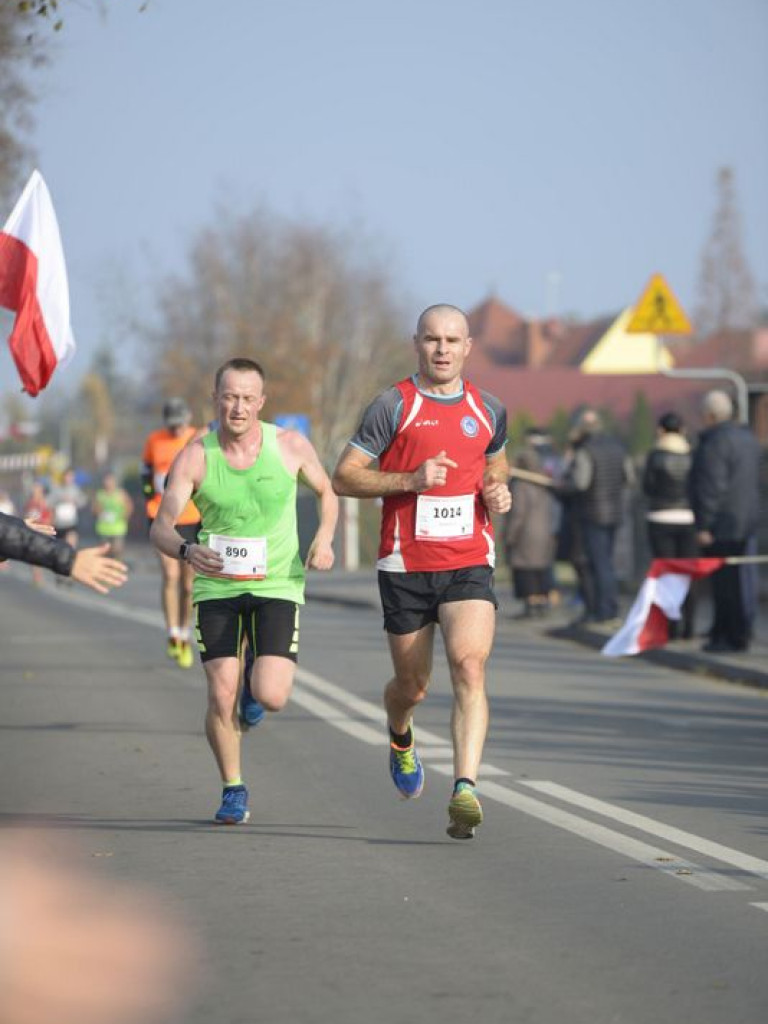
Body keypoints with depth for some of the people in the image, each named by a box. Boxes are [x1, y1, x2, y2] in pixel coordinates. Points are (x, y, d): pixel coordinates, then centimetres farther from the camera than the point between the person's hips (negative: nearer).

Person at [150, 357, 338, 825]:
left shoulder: (290, 445, -5)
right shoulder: (195, 457, -8)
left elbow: (327, 492, 13)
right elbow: (161, 526, -10)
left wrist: (325, 538, -6)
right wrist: (186, 550, -33)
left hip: (277, 583, 0)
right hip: (217, 585, 0)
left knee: (271, 697, -13)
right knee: (222, 697, -9)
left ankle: (263, 673, 26)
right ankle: (233, 790, 15)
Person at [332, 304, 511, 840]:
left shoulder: (489, 410, 9)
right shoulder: (393, 405, -3)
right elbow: (344, 477, -3)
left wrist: (499, 492, 6)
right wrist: (411, 480, -16)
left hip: (470, 563, 1)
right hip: (406, 567, -1)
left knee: (470, 667, -20)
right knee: (413, 686, 9)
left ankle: (465, 790, -27)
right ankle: (401, 738, 46)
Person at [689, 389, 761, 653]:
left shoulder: (714, 443, -17)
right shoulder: (747, 438, 13)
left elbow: (711, 487, -21)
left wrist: (704, 525, -19)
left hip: (721, 525, -10)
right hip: (745, 522, 10)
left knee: (724, 582, -5)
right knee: (729, 580, 15)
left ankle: (736, 636, -4)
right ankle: (720, 634, 21)